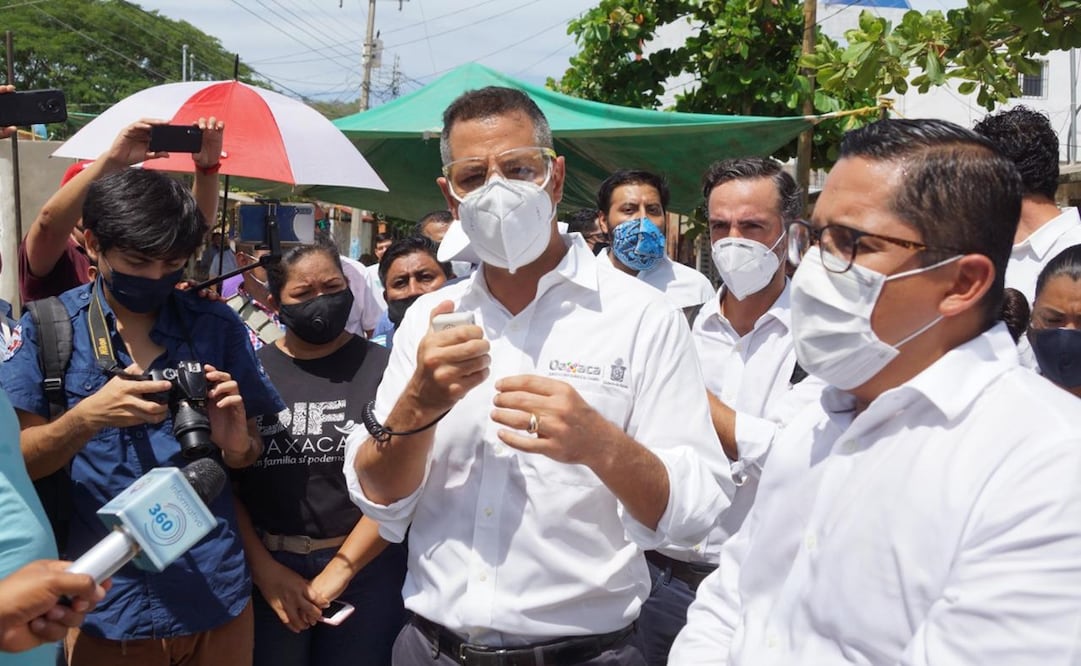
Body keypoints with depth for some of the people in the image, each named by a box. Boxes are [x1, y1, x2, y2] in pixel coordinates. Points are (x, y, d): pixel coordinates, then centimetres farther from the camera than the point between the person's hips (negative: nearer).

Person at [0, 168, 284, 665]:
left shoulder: (217, 326, -1)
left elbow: (252, 450, 4)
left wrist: (237, 442, -18)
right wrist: (88, 417, -24)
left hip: (215, 592, 2)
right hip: (104, 603, -1)